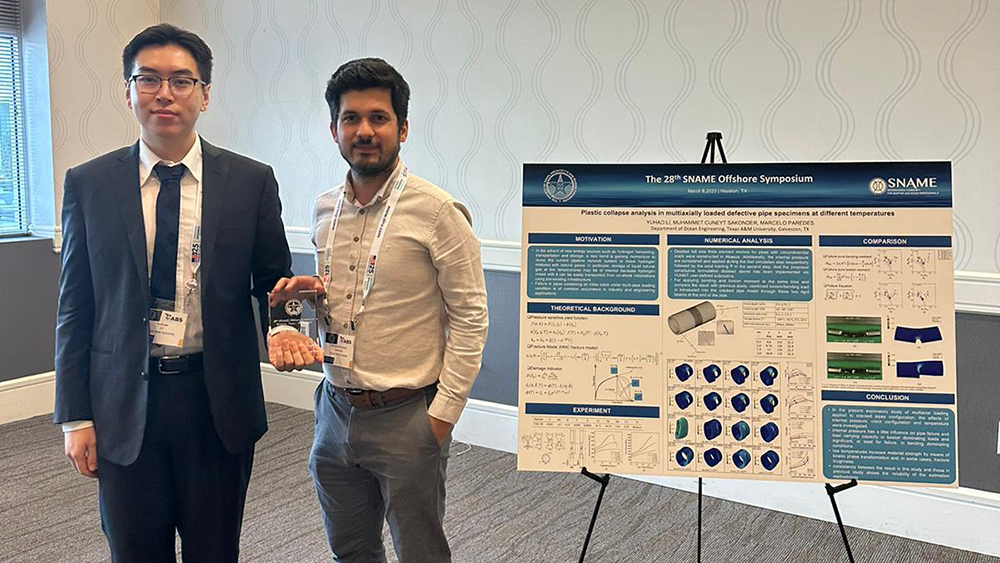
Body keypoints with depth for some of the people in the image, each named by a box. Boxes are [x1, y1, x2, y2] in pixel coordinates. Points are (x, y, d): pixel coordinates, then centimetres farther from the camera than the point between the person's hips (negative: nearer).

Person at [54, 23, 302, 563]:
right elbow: (75, 308, 2)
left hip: (218, 402, 0)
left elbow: (273, 280, 6)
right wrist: (74, 416, -1)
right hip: (124, 405, 1)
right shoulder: (89, 184, 0)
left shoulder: (251, 181, -2)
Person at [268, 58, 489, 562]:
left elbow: (470, 317, -12)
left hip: (406, 417, -6)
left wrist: (443, 414, -14)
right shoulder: (324, 209, 6)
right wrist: (309, 291, -2)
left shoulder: (437, 212, -14)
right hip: (336, 411, 6)